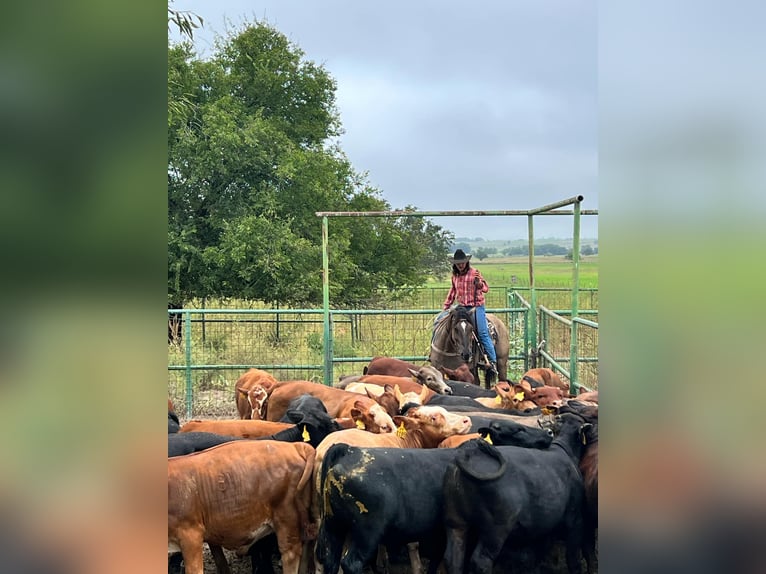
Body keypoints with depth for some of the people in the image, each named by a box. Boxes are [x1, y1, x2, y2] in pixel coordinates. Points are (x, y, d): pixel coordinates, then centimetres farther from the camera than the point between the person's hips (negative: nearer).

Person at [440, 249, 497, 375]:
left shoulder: (474, 272, -4)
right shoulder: (455, 275, 11)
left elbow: (486, 288, -8)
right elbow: (452, 291, 24)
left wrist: (479, 282, -28)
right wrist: (446, 306, 21)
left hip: (476, 306, -5)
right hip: (461, 307, 5)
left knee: (482, 332, -15)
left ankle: (492, 361, -12)